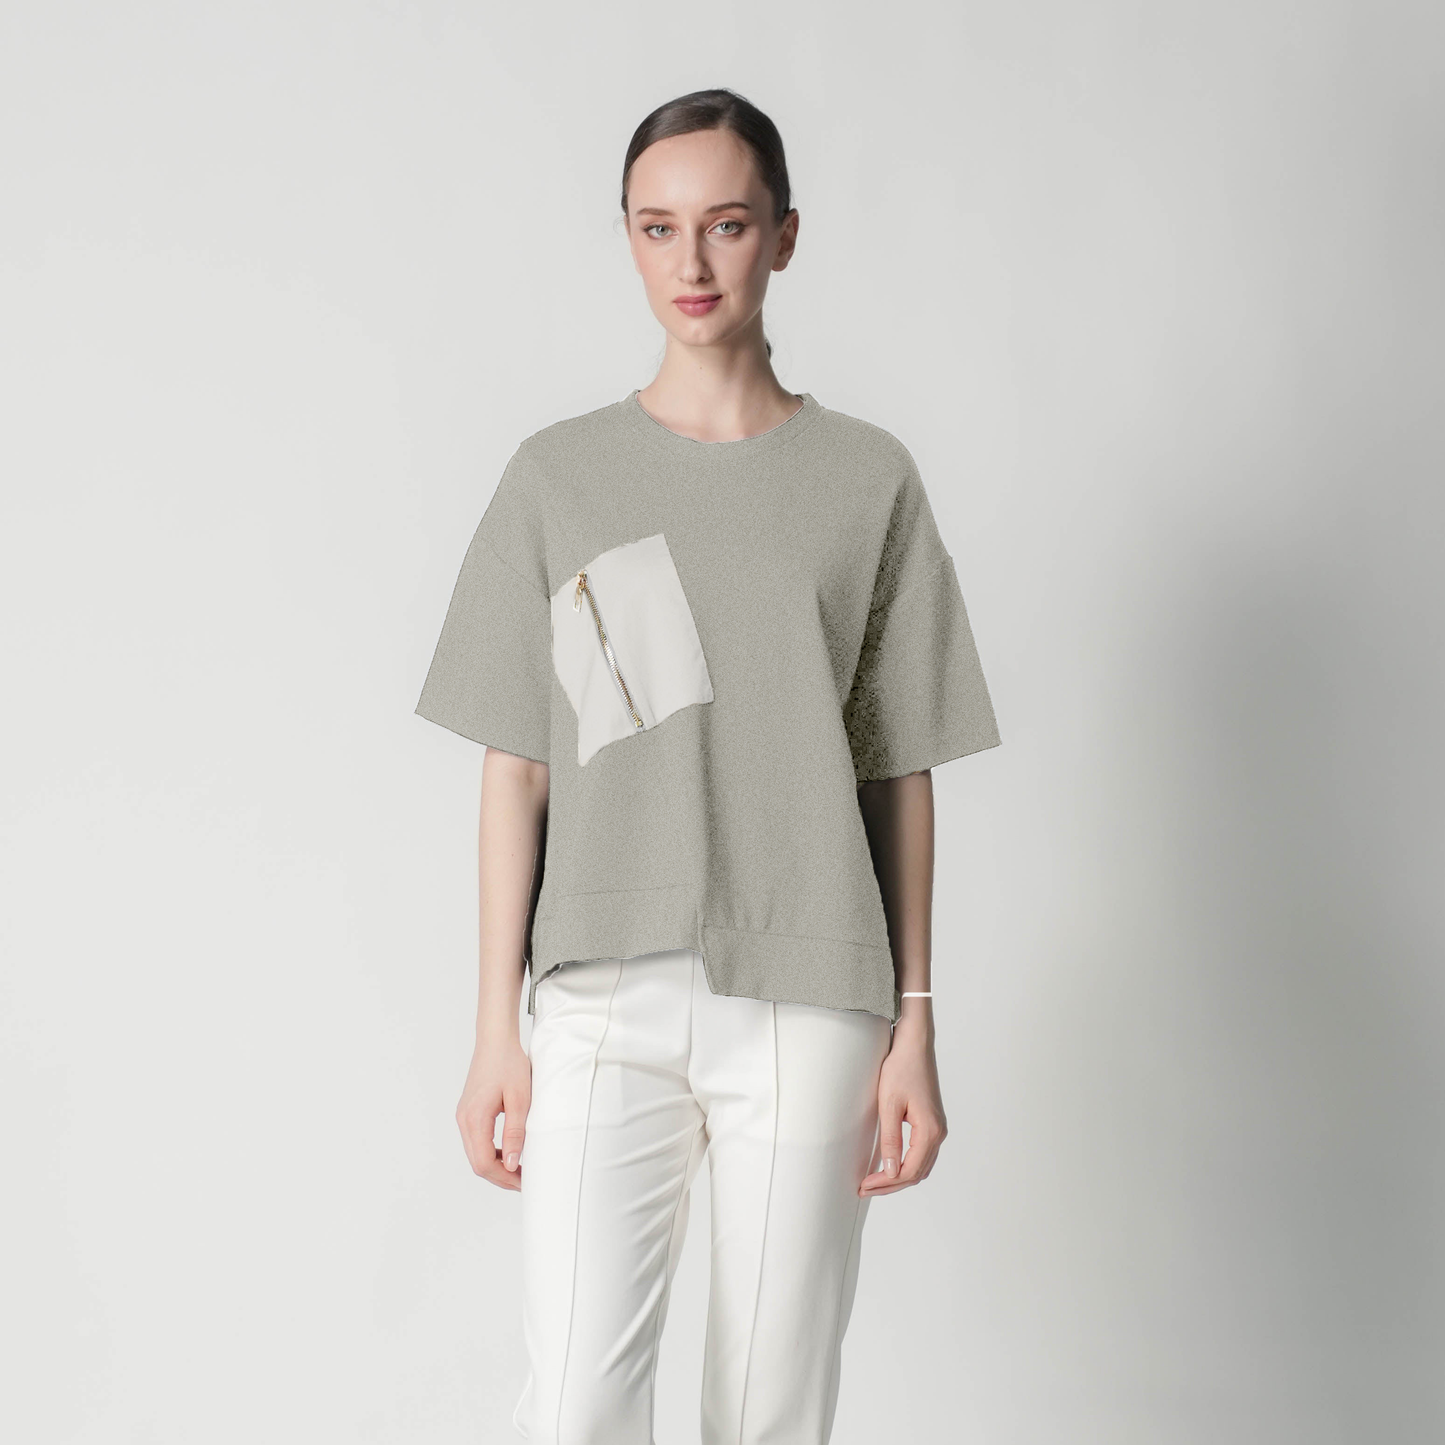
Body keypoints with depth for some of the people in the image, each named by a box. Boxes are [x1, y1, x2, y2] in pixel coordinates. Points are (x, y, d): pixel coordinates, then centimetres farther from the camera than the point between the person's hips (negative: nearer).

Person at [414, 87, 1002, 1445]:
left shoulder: (868, 479, 6)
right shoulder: (559, 476, 6)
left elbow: (900, 773, 6)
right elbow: (516, 768, 5)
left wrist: (913, 1029, 3)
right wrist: (496, 1029, 2)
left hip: (808, 1004, 0)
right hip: (603, 1006, 0)